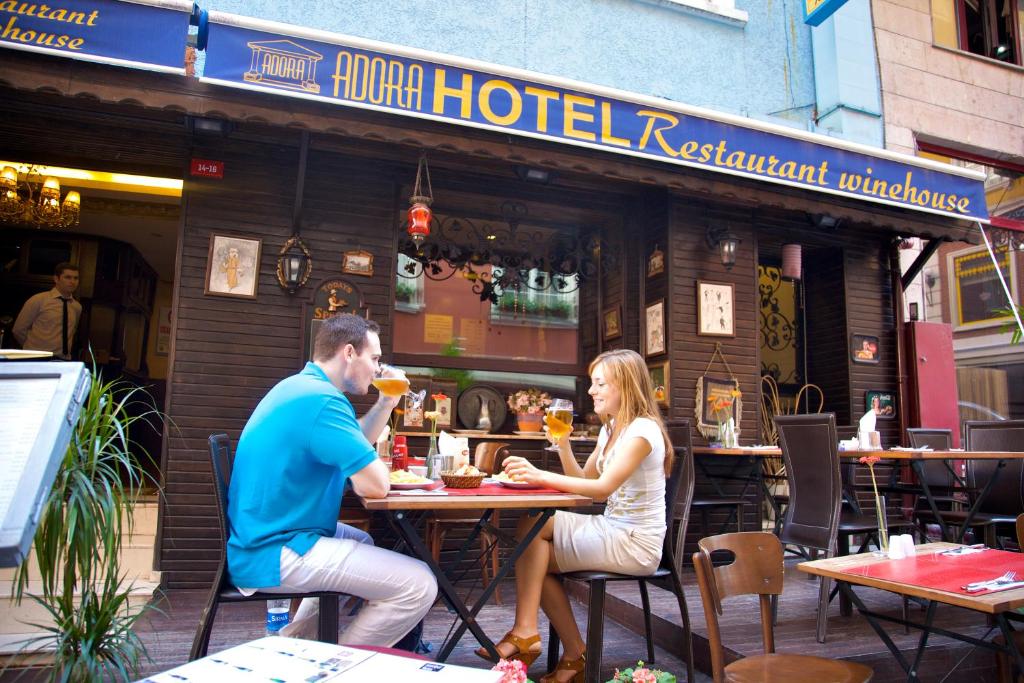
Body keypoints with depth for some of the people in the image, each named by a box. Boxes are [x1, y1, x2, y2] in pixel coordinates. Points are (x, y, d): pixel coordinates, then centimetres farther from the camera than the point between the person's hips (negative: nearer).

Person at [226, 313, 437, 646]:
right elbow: (375, 485, -25)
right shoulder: (322, 400, -21)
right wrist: (378, 466, -2)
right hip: (273, 555, -11)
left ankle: (289, 646, 31)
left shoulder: (299, 386, 12)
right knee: (419, 585, -16)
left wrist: (385, 404, 10)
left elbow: (350, 446, 22)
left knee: (362, 543, 34)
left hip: (257, 539, 11)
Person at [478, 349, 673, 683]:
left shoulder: (642, 430, -17)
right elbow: (583, 480, 13)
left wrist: (541, 476, -34)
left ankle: (525, 632, -7)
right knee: (538, 558, 0)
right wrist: (563, 444, -2)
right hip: (614, 532, 9)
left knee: (532, 525, -14)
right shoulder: (611, 429, 12)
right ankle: (574, 655, 6)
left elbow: (604, 487, -29)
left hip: (636, 544, -9)